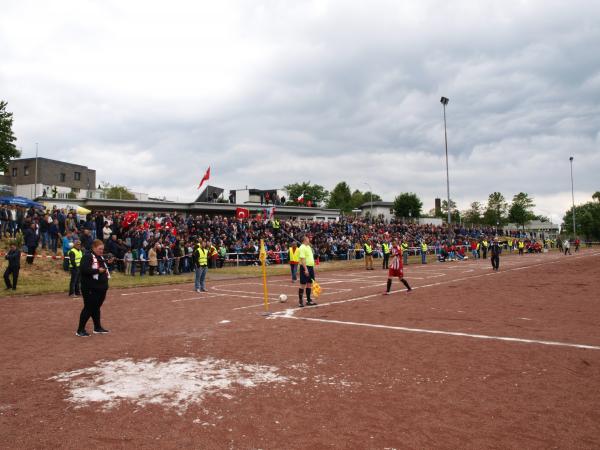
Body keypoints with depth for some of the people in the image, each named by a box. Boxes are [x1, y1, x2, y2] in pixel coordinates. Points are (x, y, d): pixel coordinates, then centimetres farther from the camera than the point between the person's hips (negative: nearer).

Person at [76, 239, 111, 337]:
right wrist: (98, 270, -25)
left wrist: (106, 271, 9)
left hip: (101, 288, 9)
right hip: (90, 288, -9)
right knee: (88, 308, -5)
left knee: (96, 308, 17)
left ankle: (98, 328, 26)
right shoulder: (87, 257, -13)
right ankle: (80, 330, 5)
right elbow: (84, 269, -25)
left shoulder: (101, 258, 17)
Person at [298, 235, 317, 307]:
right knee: (303, 284, -3)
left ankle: (308, 300, 19)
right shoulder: (302, 247, -14)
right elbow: (302, 259, -21)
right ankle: (300, 301, 5)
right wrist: (306, 269, -25)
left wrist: (312, 267, 19)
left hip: (310, 267, 9)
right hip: (305, 268, -9)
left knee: (309, 284, 12)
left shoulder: (309, 247, 15)